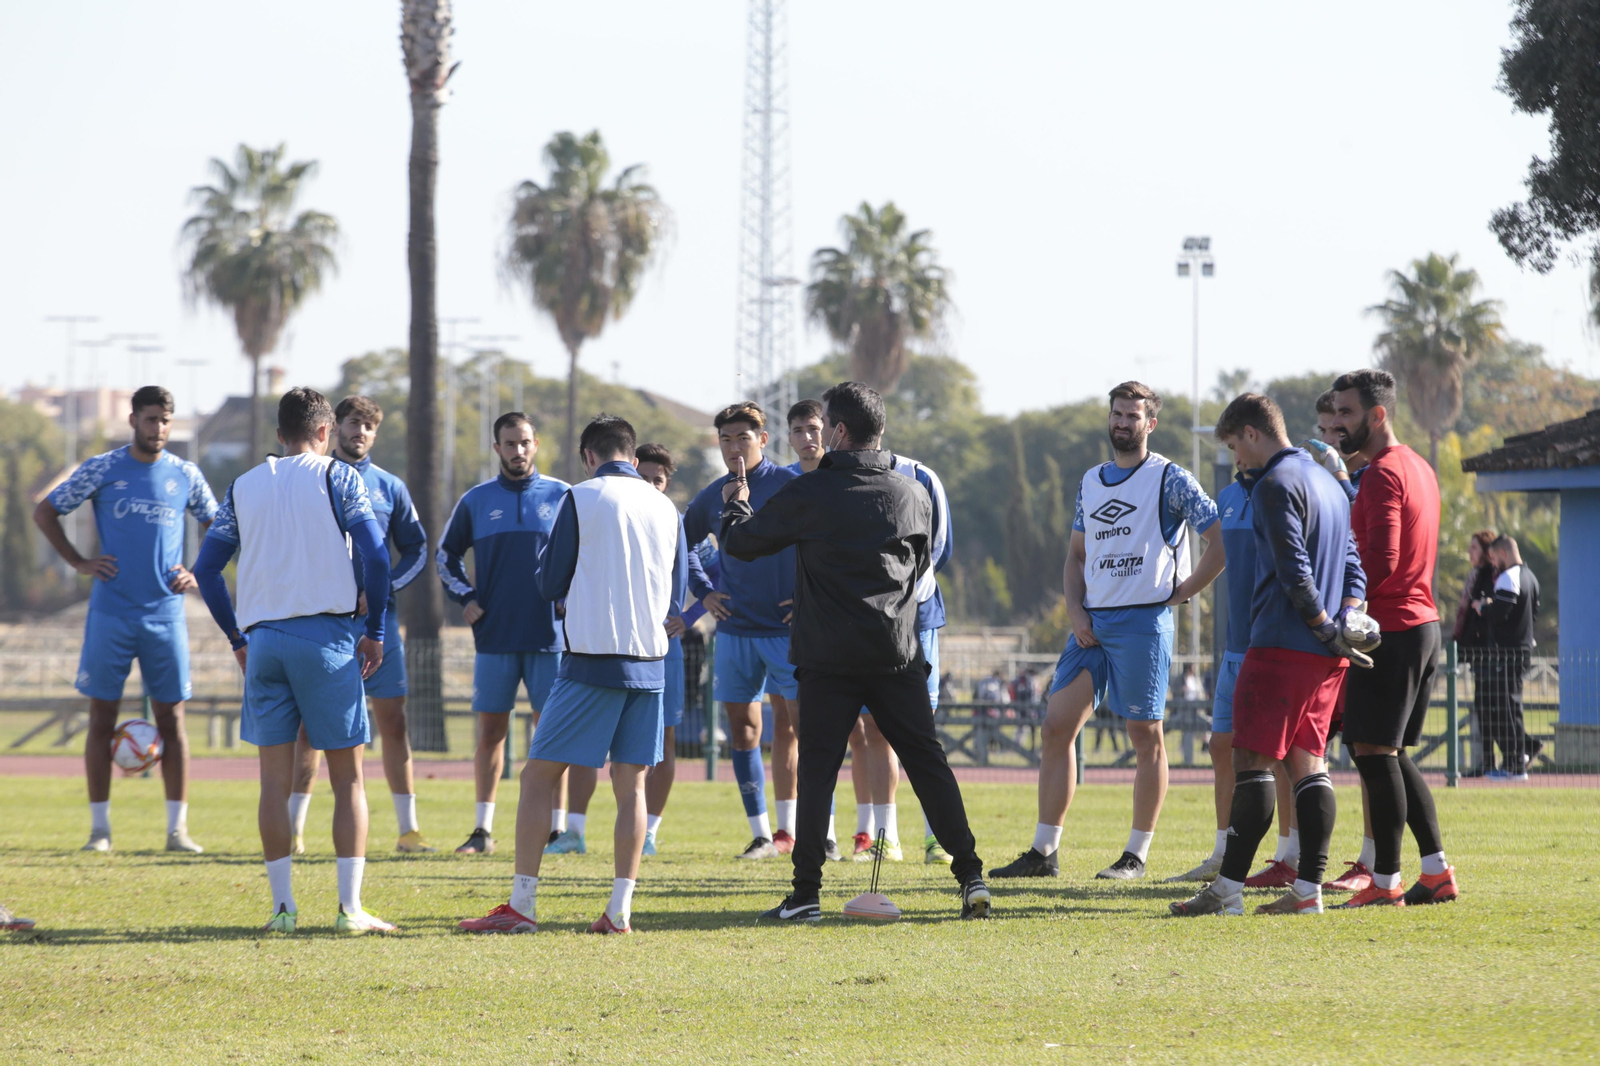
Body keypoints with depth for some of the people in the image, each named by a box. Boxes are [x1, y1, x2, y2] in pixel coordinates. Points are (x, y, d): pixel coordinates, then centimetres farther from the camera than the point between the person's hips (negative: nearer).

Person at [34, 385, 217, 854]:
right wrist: (79, 563, -1)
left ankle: (178, 828, 4)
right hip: (110, 615, -1)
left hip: (165, 615, 1)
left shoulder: (185, 476, 5)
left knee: (171, 718, 0)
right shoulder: (101, 470, 0)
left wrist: (197, 574, 5)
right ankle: (99, 827, 6)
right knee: (102, 718, 1)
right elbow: (44, 512, 7)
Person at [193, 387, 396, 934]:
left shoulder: (243, 487, 12)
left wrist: (237, 639, 19)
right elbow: (376, 557, -8)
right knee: (348, 777, 2)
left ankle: (283, 907, 6)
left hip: (263, 639, 3)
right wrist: (374, 631, 1)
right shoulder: (338, 478, 1)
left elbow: (206, 569, 12)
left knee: (275, 779, 8)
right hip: (326, 635, -3)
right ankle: (350, 907, -5)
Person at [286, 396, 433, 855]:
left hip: (376, 620, 2)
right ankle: (293, 829, 4)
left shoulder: (389, 487, 9)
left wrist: (382, 588, -5)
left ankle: (408, 829, 3)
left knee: (392, 720, 0)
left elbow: (416, 550, 11)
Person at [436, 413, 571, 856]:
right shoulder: (476, 500, 7)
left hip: (548, 635, -1)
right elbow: (446, 554, 18)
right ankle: (483, 830, 6)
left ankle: (555, 827, 5)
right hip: (494, 636, 1)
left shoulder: (562, 496, 3)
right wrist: (465, 597, 5)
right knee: (490, 732, 2)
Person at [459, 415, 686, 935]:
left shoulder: (580, 499, -4)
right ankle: (620, 908, 1)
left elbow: (550, 585, 0)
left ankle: (521, 906, -3)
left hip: (593, 658, -5)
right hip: (649, 659, 5)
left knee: (539, 775, 1)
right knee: (631, 785, 8)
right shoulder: (665, 507, 9)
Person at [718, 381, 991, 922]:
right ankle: (970, 877, 3)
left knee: (816, 770, 2)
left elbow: (741, 542, 4)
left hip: (829, 658, -3)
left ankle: (806, 893, -2)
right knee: (928, 762, 7)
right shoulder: (913, 496, 6)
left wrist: (736, 504, 25)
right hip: (897, 652, 3)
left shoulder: (807, 495, -6)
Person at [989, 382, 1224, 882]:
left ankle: (1136, 855, 5)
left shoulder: (1169, 479, -4)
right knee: (1057, 727, 0)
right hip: (1091, 623, 6)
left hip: (1143, 621, -6)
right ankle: (1043, 852, 2)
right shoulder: (1091, 481, 16)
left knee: (1146, 737, -1)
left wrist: (1178, 594, -7)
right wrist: (1076, 611, 5)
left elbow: (1222, 540, -7)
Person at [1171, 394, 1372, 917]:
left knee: (1253, 759, -8)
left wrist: (1325, 625, -12)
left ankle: (1229, 888, -11)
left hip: (1282, 645, -9)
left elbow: (1294, 569, -17)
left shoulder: (1275, 485, -10)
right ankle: (1308, 889, 3)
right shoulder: (1329, 485, 20)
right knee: (1309, 762, 8)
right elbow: (1353, 562, 19)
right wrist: (1346, 616, 5)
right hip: (1327, 656, 9)